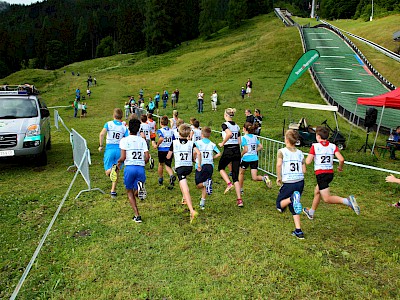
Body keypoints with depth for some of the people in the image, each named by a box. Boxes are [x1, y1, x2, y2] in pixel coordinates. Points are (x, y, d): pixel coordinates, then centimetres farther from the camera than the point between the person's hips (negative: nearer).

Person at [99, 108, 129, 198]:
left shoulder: (108, 124, 0)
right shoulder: (124, 127, 3)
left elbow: (102, 134, -17)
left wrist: (100, 145, -8)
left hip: (110, 149, -1)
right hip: (119, 149, 1)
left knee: (107, 172, 8)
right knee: (116, 172, 13)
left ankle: (112, 169, -27)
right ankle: (113, 191, 12)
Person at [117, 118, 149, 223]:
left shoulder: (124, 140, 1)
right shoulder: (142, 140, 10)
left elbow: (123, 157, -8)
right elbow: (147, 157, 2)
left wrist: (118, 163, 13)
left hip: (130, 168, -2)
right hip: (141, 168, 3)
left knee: (130, 192, 15)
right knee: (135, 193, 16)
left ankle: (137, 216, 4)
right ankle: (139, 187, -22)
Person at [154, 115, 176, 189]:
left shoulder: (160, 130, -8)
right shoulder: (171, 131, 5)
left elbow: (161, 138, -27)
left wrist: (157, 145, -13)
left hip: (162, 150, -2)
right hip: (170, 150, 3)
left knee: (161, 164, 19)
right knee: (168, 165, 9)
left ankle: (160, 179, 35)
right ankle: (172, 176, -22)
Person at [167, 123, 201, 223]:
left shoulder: (174, 143, 0)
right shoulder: (191, 143, 4)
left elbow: (168, 157, 4)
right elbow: (198, 153, -12)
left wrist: (168, 154, 27)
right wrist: (199, 165, -2)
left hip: (179, 167, -4)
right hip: (189, 167, 4)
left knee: (186, 190, -13)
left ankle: (192, 211, -26)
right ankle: (185, 198, 36)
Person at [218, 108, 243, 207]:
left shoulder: (225, 124, -6)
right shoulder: (237, 126, 13)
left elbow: (229, 134, -26)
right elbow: (239, 142, 11)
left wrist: (222, 143, -13)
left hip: (228, 151, -6)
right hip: (237, 151, 6)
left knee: (221, 168, 23)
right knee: (235, 177, 7)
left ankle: (229, 183, 0)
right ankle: (239, 200, 2)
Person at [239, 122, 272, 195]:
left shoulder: (244, 137, -9)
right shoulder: (255, 137, 9)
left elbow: (245, 150, -17)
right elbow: (260, 147, 7)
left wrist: (240, 155, -2)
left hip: (246, 158, -5)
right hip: (255, 158, 5)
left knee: (241, 173, 21)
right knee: (254, 177, 6)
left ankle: (240, 189, 31)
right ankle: (264, 178, -24)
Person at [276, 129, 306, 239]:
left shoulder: (282, 151, -3)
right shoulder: (300, 153, 10)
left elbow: (279, 164, -19)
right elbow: (304, 170, 6)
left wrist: (278, 177, -6)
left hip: (288, 183, -5)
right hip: (300, 182, 5)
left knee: (279, 204, 11)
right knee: (293, 207, 19)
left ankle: (292, 198, -21)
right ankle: (298, 231, 14)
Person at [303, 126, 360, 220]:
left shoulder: (315, 146, -8)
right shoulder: (333, 146, 2)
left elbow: (308, 162, -13)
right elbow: (341, 159, -10)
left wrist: (310, 156, 8)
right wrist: (340, 167, 10)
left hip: (320, 174, -6)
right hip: (330, 173, 7)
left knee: (327, 199, -6)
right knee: (317, 191, 24)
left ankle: (348, 200, -30)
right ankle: (311, 212, 38)